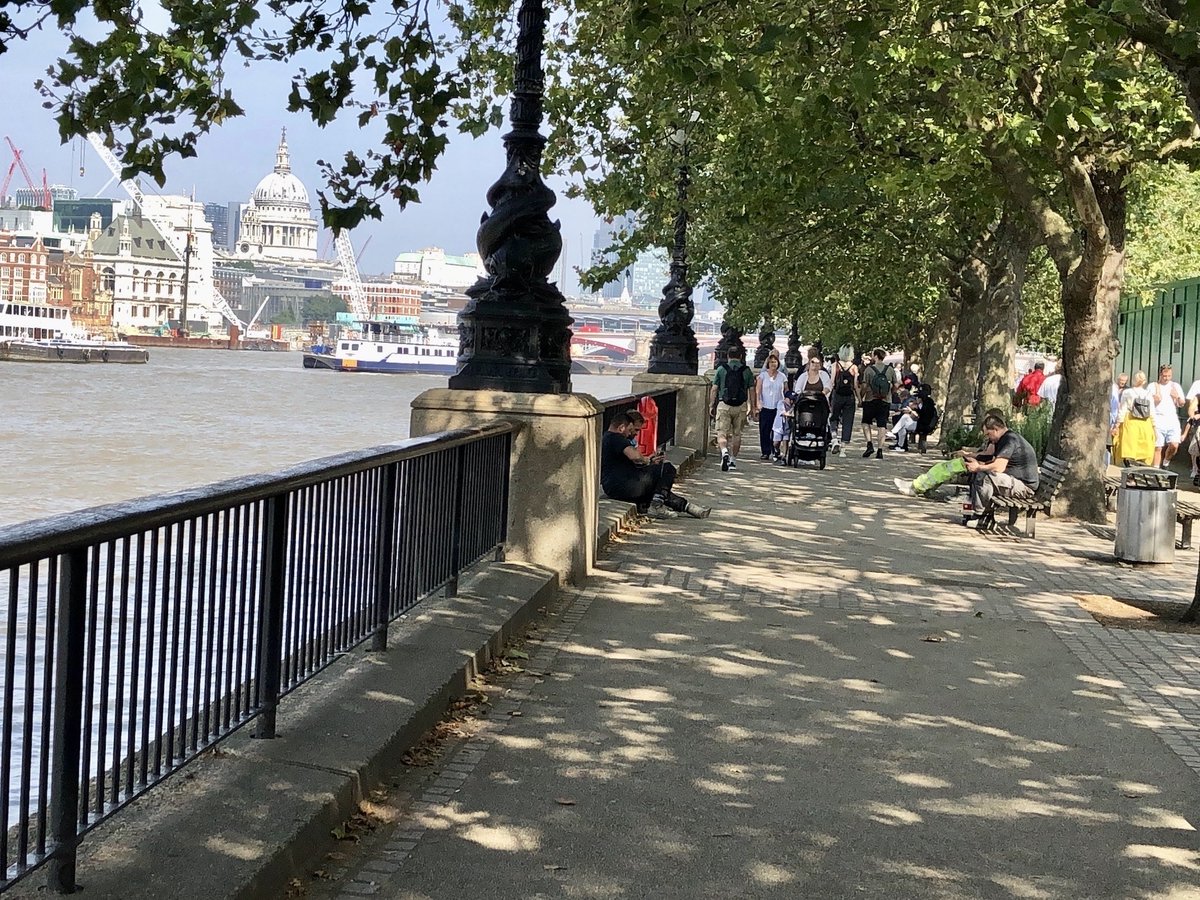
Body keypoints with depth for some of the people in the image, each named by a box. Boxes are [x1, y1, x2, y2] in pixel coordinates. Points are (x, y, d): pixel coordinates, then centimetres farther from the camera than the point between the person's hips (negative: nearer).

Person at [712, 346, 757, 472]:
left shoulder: (721, 369, 2)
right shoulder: (747, 370, 4)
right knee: (737, 434, 13)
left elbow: (715, 389, 2)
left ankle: (724, 452, -30)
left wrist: (712, 405, 9)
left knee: (721, 433, -3)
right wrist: (753, 407, 11)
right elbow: (751, 390, 5)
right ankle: (733, 460, 20)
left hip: (724, 405, -2)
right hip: (741, 406, 2)